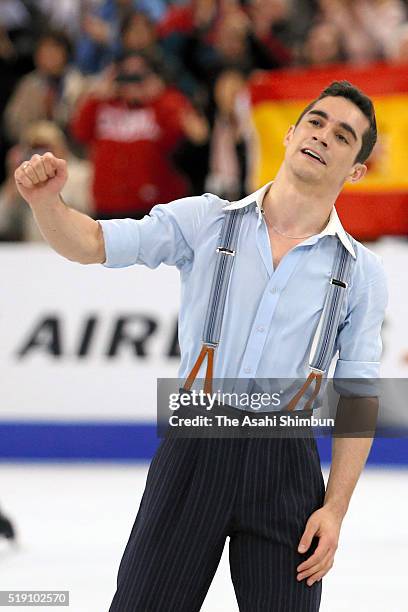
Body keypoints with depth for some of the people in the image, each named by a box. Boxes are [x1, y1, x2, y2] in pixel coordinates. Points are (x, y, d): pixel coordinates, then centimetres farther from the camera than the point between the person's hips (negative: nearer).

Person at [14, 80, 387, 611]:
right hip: (192, 449, 0)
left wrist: (335, 509, -4)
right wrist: (46, 202, -22)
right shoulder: (206, 221, 5)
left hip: (283, 467, 0)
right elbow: (92, 243, 0)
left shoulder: (362, 272, 5)